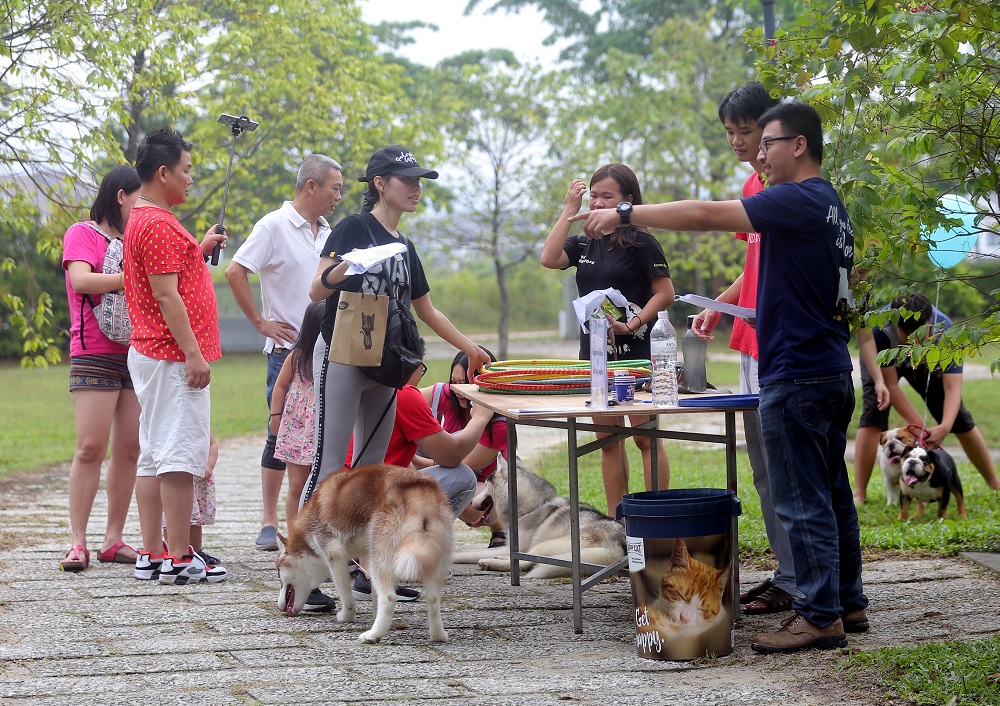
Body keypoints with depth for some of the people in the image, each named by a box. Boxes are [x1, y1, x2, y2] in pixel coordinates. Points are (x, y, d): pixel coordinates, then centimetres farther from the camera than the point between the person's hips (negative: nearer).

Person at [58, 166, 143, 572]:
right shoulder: (82, 234, 0)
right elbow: (81, 280, -17)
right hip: (95, 356, -6)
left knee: (129, 449, 2)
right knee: (91, 447, -10)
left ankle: (114, 539, 6)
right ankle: (77, 542, -8)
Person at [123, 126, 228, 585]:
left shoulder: (143, 220, 18)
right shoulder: (159, 224, -15)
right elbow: (166, 295, -20)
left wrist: (200, 250, 20)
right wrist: (193, 353, -21)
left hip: (149, 354, 11)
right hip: (173, 356, -11)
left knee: (153, 456, 9)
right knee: (180, 456, -9)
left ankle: (151, 555, 12)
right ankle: (179, 559, -8)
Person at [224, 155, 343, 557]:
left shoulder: (325, 232, 14)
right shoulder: (275, 226, -9)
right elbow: (235, 273, -14)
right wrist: (260, 323, -12)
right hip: (288, 348, -6)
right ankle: (269, 521, 4)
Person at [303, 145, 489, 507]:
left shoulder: (404, 246, 15)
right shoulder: (354, 228, -6)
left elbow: (427, 312, 24)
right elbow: (316, 291, -13)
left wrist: (472, 349, 21)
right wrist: (341, 270, -34)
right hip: (341, 357, -8)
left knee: (371, 466, 8)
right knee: (328, 466, -12)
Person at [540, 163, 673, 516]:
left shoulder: (640, 242, -5)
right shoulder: (584, 243, 12)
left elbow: (665, 294, -7)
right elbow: (549, 259, -6)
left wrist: (633, 323, -20)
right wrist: (569, 210, -4)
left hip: (635, 351, -6)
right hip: (595, 351, 7)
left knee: (645, 437, -6)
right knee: (608, 440, 9)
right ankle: (615, 521, 14)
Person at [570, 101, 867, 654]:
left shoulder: (799, 200, -16)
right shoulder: (830, 205, 15)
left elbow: (706, 215, -23)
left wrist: (626, 213, -17)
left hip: (795, 376, -10)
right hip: (833, 374, 10)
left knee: (802, 502, -5)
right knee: (831, 494, 16)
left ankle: (820, 616, -1)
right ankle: (847, 602, 23)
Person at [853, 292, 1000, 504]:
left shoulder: (945, 329, -38)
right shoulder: (879, 329, -43)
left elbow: (952, 387, -41)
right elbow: (891, 385, -36)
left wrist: (945, 427, -58)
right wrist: (921, 427, -41)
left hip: (925, 363, 2)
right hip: (880, 363, -2)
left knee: (957, 415, -2)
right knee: (873, 413, -24)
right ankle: (859, 494, -25)